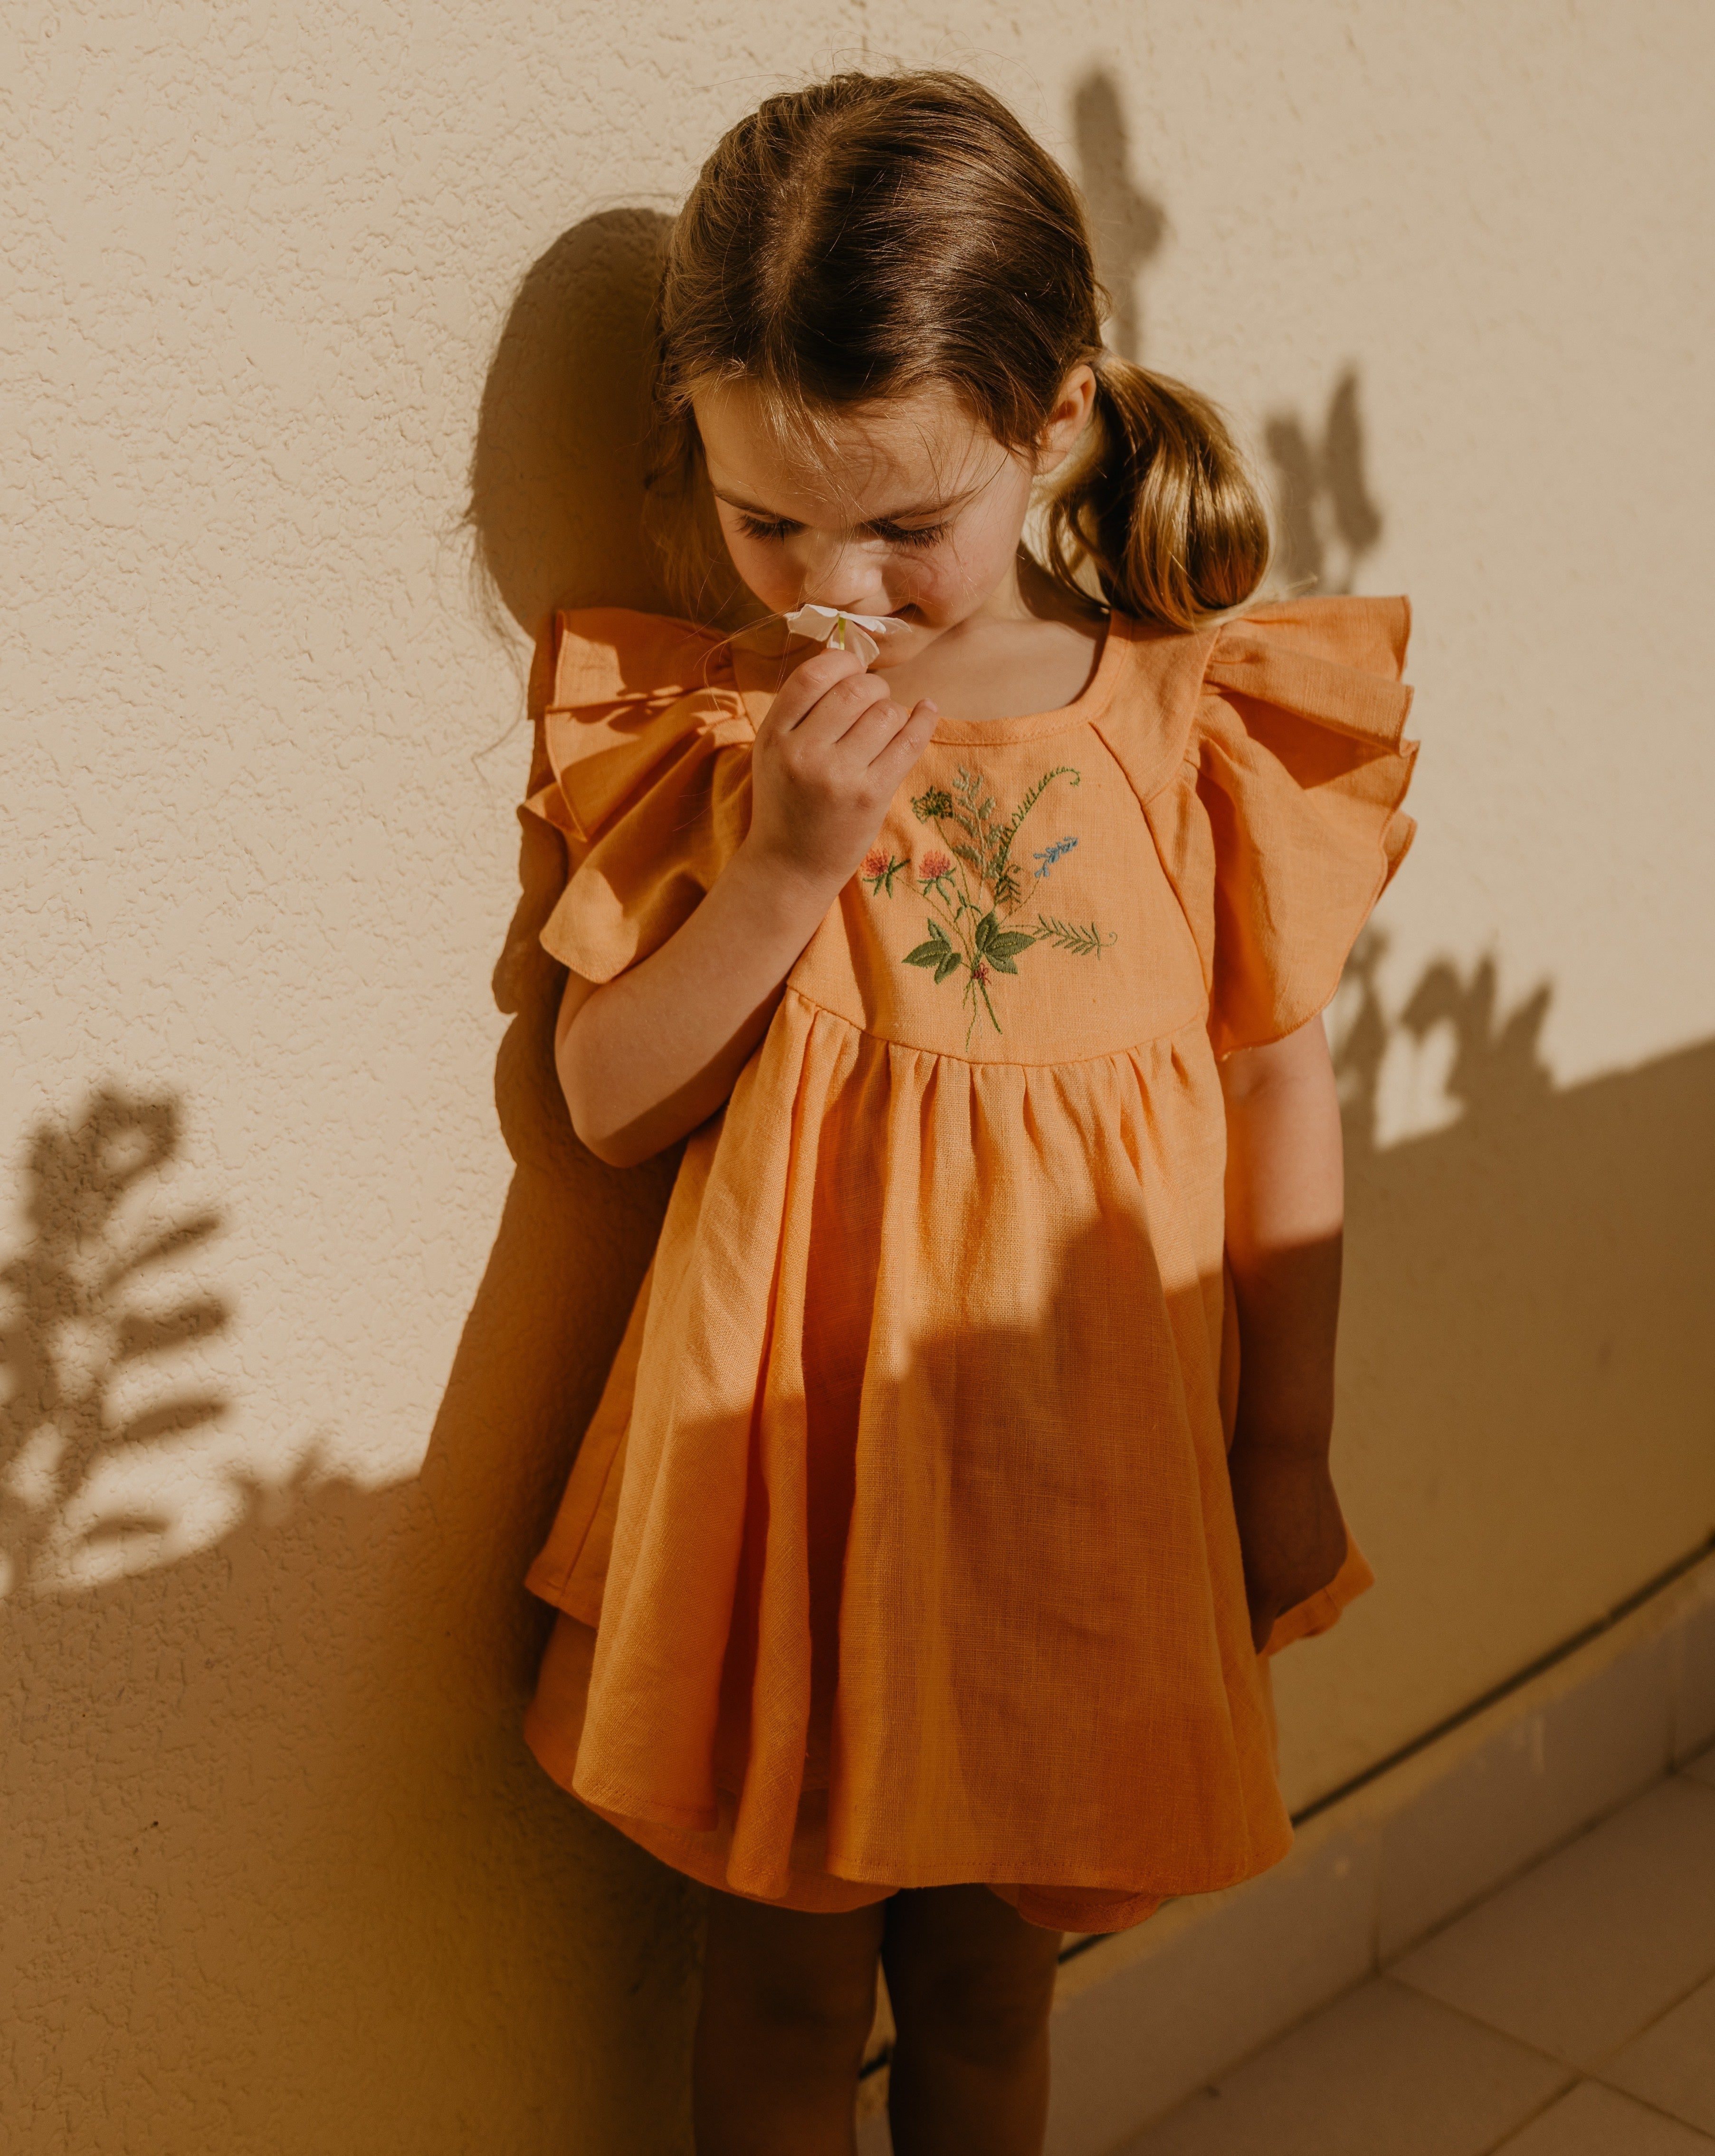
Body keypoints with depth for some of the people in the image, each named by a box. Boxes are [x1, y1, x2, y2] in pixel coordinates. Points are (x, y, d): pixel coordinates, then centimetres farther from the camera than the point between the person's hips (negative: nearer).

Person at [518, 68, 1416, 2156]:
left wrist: (1286, 1455, 3)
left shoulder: (1194, 722, -6)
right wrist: (786, 865, -20)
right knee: (777, 1966, 17)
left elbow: (1279, 1088, 1)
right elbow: (610, 1103, -4)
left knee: (984, 1962, 19)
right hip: (784, 1431, 1)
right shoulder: (700, 719, -5)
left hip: (1073, 1438, 0)